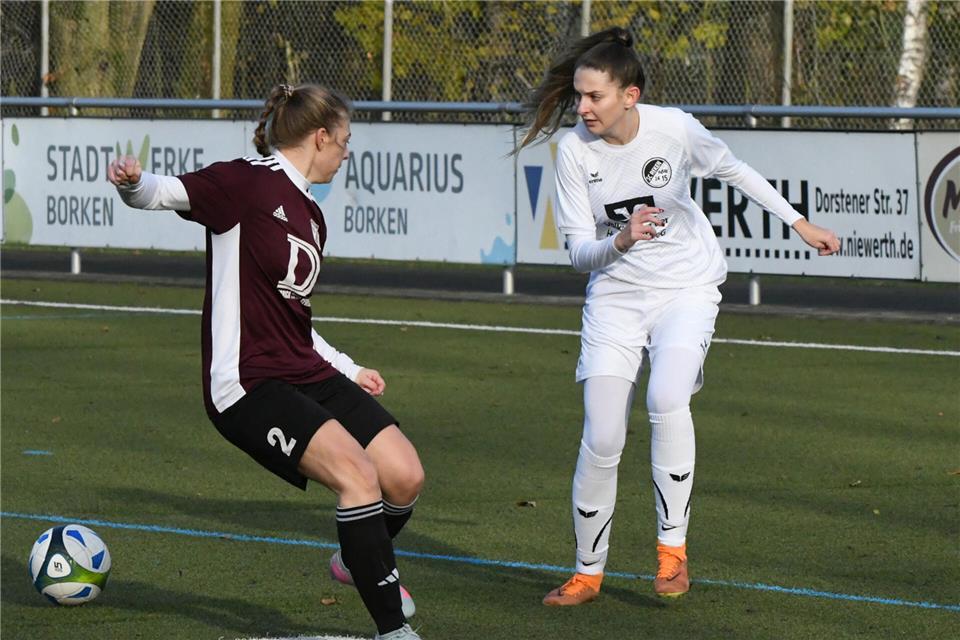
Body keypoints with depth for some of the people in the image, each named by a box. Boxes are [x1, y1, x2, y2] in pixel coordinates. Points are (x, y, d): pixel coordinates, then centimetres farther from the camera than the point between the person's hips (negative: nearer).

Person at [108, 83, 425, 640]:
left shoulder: (311, 216, 18)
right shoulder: (249, 183, -8)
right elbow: (167, 193, -20)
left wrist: (349, 370, 33)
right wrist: (133, 182, -43)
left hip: (308, 376, 9)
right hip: (248, 385, -9)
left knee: (405, 476, 0)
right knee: (357, 473, -24)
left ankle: (361, 560, 32)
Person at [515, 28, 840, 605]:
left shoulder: (675, 130, -16)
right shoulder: (575, 149, -13)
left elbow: (733, 170, 5)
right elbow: (579, 251, -9)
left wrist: (799, 222, 11)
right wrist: (620, 242, -31)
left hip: (686, 287, -2)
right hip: (615, 295, 2)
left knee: (666, 399, -29)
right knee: (601, 442, -6)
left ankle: (673, 548, -17)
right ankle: (588, 574, 14)